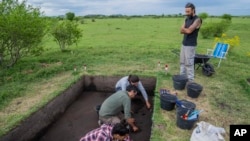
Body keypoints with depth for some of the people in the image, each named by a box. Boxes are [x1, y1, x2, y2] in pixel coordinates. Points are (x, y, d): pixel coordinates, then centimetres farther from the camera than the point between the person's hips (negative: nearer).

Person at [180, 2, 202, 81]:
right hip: (184, 44, 8)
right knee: (182, 62, 11)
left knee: (189, 64, -5)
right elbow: (181, 31, 6)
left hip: (190, 45, -8)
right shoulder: (187, 19, 13)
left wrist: (184, 29, -1)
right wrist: (187, 30, -12)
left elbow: (189, 31, -20)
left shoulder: (197, 20, -11)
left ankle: (190, 81, 3)